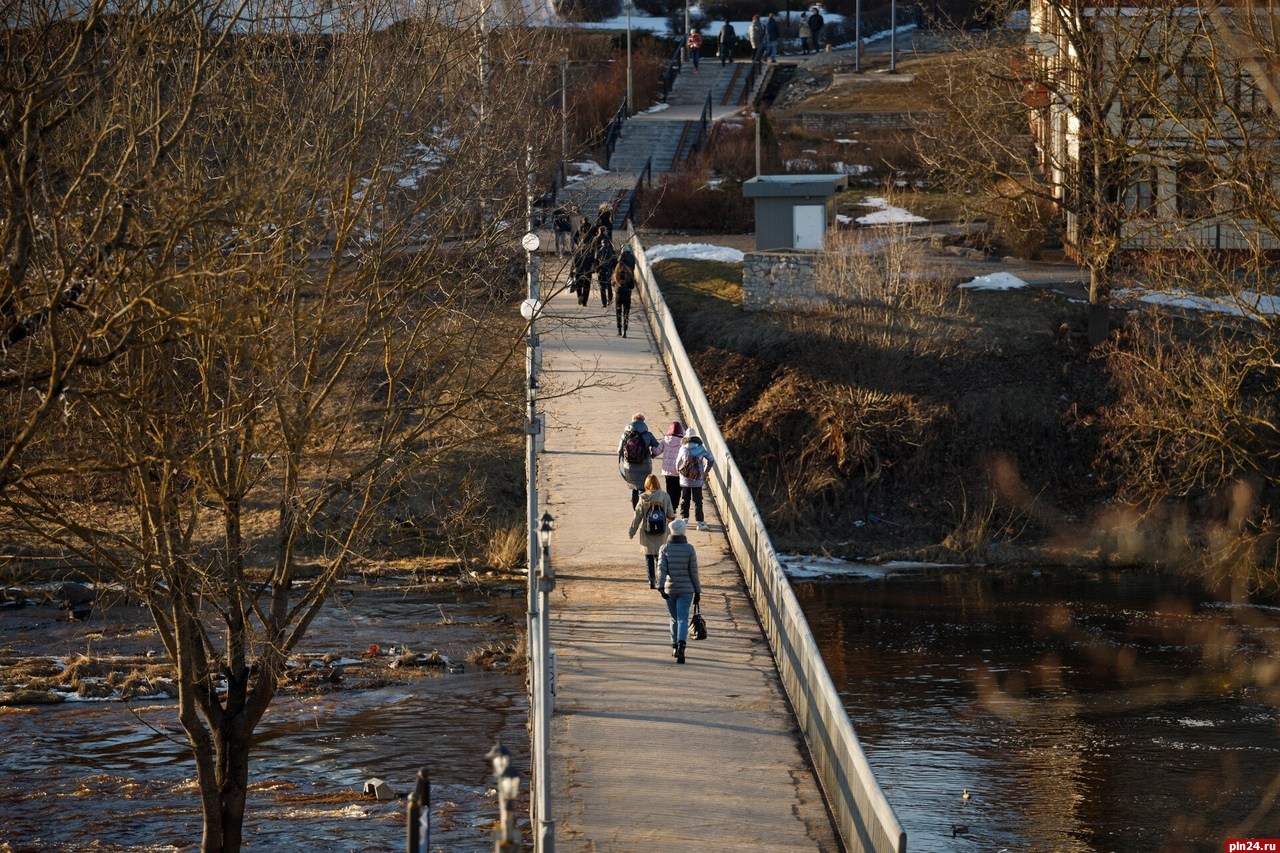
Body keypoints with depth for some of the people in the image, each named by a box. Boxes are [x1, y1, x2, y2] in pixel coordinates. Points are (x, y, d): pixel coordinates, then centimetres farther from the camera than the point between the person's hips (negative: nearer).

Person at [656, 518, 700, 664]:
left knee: (674, 618, 19)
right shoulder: (689, 549, -5)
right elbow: (694, 572, -2)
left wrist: (660, 587, -20)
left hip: (670, 589, 2)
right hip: (686, 589, -2)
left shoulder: (664, 549, -1)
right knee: (682, 619, -7)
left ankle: (675, 646, 26)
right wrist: (697, 592, 6)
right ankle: (681, 644, -29)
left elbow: (661, 569, -12)